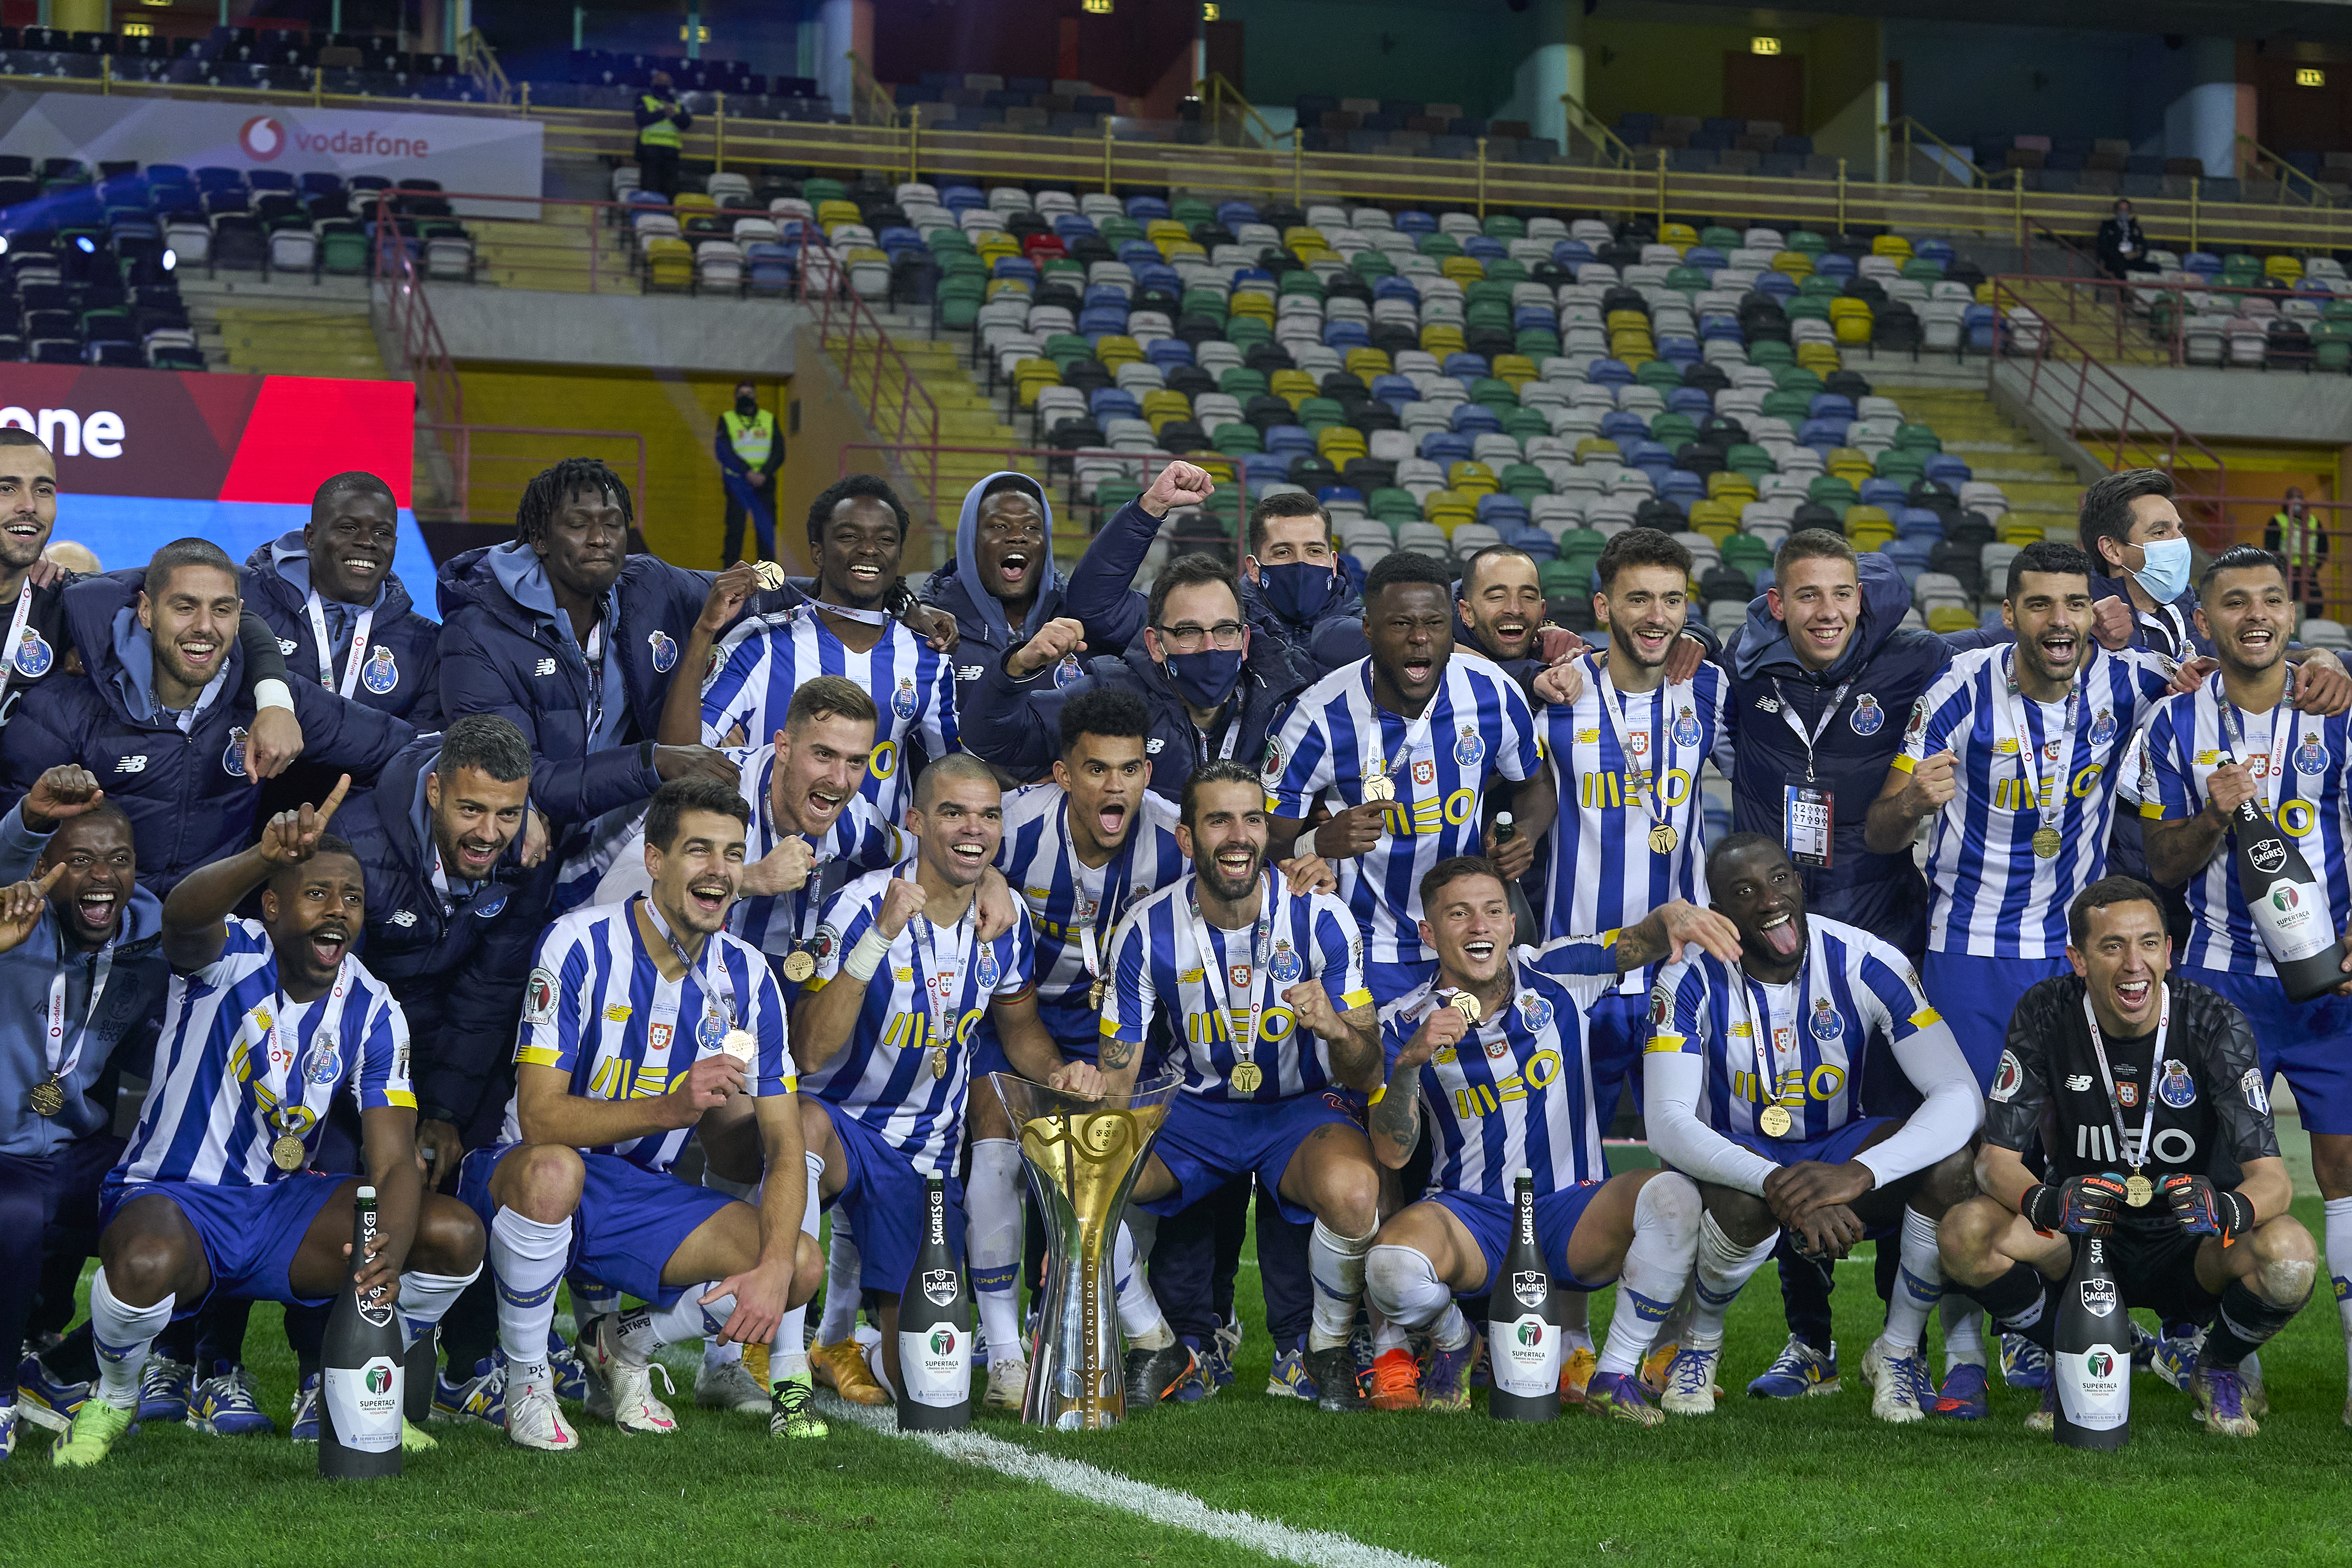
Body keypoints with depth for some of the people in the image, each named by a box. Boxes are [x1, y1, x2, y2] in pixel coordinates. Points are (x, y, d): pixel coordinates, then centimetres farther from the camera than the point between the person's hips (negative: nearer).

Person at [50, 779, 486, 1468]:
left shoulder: (373, 1011, -2)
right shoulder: (231, 955, -14)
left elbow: (394, 1162, -9)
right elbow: (182, 916, -42)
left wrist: (387, 1255, -32)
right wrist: (268, 855, -64)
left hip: (284, 1204, 5)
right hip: (173, 1196, -5)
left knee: (456, 1236, -15)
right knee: (145, 1263, -40)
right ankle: (113, 1400, -3)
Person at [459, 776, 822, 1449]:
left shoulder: (746, 976, -3)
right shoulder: (581, 946, -18)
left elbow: (783, 1143, -3)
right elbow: (540, 1116, -25)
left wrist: (773, 1269, -20)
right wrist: (673, 1107, -39)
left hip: (644, 1193, 5)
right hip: (522, 1176, -5)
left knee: (802, 1266, -16)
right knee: (552, 1170, -41)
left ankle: (624, 1342, 10)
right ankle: (525, 1382, -16)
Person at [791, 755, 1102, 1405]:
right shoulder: (864, 906, -20)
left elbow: (1019, 1028, 16)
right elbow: (810, 1053, -29)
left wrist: (1058, 1072, -8)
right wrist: (879, 937, -38)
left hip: (927, 1151, 5)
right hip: (844, 1119, -5)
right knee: (808, 1123, -44)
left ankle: (835, 1342, 37)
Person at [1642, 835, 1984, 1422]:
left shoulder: (1865, 965, -17)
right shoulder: (1693, 982, -18)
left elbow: (1961, 1096, -24)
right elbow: (1668, 1125, -28)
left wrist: (1858, 1173, -42)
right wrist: (1778, 1186, -45)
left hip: (1839, 1149, 2)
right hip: (1738, 1157, -2)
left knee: (1952, 1162, -28)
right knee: (1747, 1204, -38)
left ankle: (1898, 1351, -6)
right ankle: (1700, 1345, -4)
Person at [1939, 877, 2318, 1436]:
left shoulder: (2214, 1022, -15)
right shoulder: (2045, 1016, -12)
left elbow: (2272, 1179, -20)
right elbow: (1996, 1159, -15)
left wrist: (2227, 1210, -45)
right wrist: (2046, 1203, -39)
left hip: (2186, 1249, -1)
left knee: (2289, 1254, -33)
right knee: (1965, 1231, -28)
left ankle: (2219, 1368, 2)